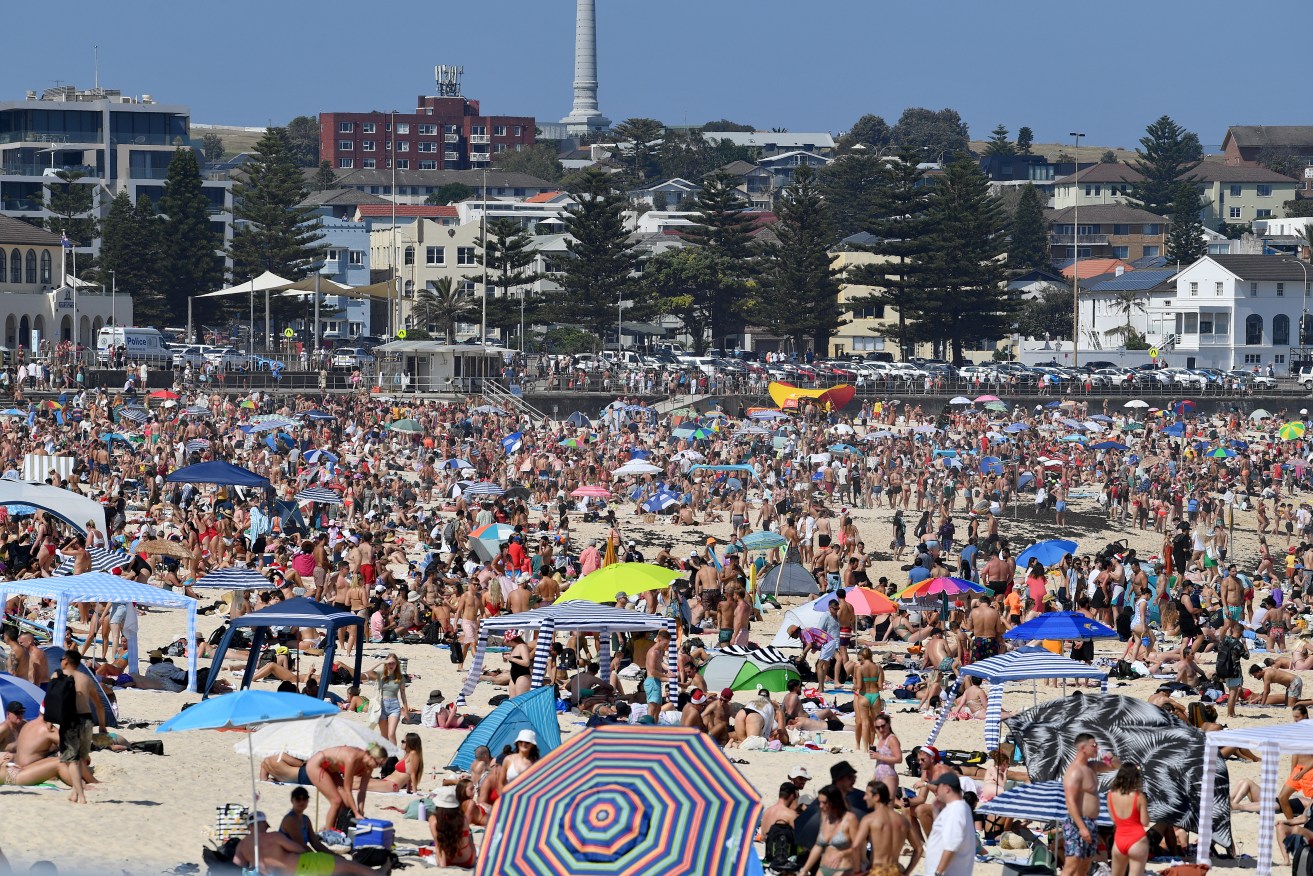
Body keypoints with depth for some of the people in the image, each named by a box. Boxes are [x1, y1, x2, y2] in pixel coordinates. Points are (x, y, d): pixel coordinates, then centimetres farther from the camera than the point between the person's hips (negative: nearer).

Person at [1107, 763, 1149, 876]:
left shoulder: (1111, 795, -1)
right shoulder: (1138, 796, -11)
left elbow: (1114, 820, 7)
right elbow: (1145, 822, -7)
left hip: (1119, 841, 4)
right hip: (1137, 841, -4)